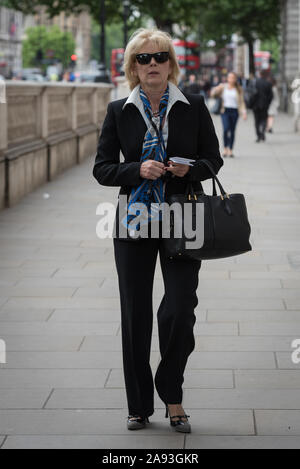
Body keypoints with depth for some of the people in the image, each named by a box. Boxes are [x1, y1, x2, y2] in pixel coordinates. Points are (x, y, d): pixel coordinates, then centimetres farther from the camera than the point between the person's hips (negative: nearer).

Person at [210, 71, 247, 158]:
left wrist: (244, 112, -5)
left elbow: (242, 101, 6)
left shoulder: (239, 89, 6)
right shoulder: (223, 86, 7)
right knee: (226, 129, -17)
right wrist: (217, 89, -13)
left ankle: (230, 150, 9)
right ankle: (225, 149, -5)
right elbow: (213, 94, 9)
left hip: (235, 111, 1)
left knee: (232, 131, 2)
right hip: (225, 110, -1)